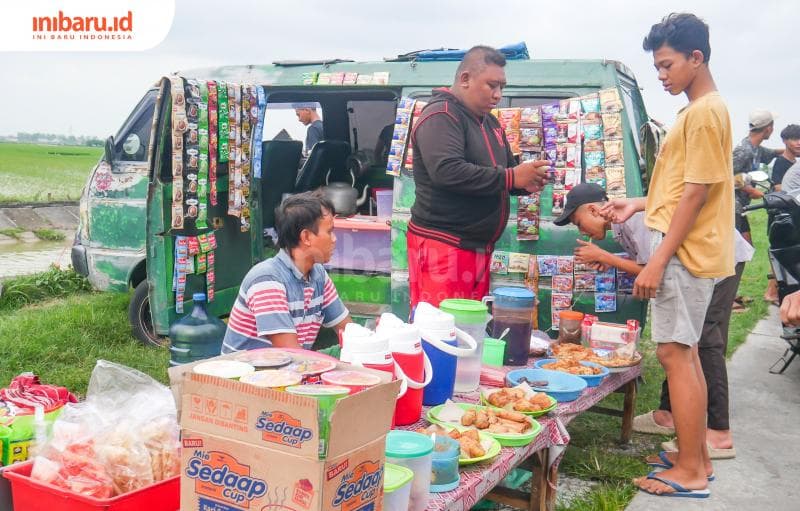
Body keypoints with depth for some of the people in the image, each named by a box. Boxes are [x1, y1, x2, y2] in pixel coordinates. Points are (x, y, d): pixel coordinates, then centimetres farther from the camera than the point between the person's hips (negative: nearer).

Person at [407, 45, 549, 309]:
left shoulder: (489, 122, 19)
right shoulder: (440, 116, -11)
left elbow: (502, 171, 26)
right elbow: (447, 171, -26)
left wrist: (525, 182, 1)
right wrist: (511, 177, -22)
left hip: (478, 246, 9)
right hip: (442, 246, -9)